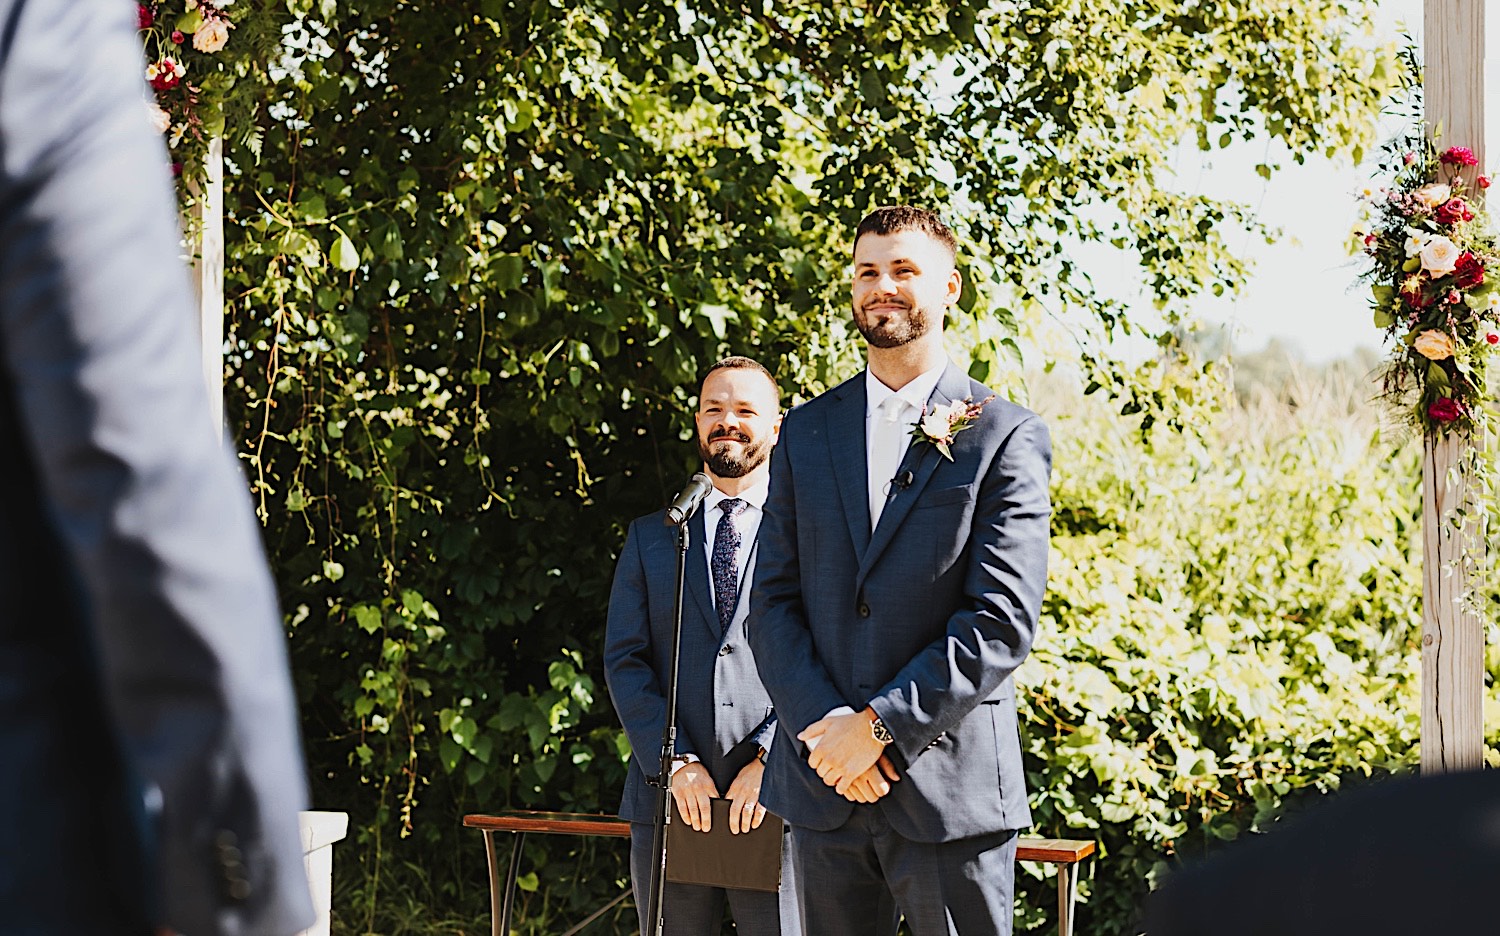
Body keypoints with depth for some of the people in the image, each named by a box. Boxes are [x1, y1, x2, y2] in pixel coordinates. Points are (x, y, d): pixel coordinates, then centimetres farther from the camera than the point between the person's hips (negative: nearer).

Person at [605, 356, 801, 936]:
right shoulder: (651, 538, 15)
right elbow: (624, 661, 6)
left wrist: (769, 759, -13)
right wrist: (675, 761, -7)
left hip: (777, 804, -3)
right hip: (669, 801, 3)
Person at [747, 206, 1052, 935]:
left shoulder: (1005, 438, -2)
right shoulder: (807, 433, 11)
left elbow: (1003, 621, -10)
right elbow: (773, 602, 6)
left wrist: (881, 725, -15)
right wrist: (824, 725, -9)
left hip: (950, 788, -4)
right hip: (823, 788, 4)